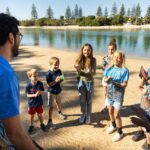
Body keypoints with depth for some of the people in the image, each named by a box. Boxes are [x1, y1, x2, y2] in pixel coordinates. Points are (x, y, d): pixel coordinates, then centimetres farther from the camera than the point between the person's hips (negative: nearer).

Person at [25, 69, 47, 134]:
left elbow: (42, 91, -4)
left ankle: (42, 124, 40)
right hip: (31, 103, -1)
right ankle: (31, 126, 39)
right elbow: (28, 95, -15)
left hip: (39, 102, 1)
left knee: (40, 114, 16)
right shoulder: (28, 85, -18)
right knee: (32, 115, 17)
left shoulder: (40, 83, -13)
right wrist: (35, 95, -29)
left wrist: (40, 92, -27)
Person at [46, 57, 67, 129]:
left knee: (58, 103, 26)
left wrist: (61, 80, -17)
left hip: (58, 90, 6)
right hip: (51, 92, -5)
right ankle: (50, 122, 12)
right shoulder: (49, 73, -22)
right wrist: (56, 81, -32)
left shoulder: (59, 71, -6)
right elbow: (49, 85, -22)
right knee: (51, 107, 1)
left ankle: (60, 113, 54)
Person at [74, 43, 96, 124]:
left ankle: (88, 115, 30)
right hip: (82, 82, 2)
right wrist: (78, 69, -26)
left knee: (89, 100, 11)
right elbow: (79, 73, -4)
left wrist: (89, 71, -35)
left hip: (90, 82, -2)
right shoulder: (80, 59, -5)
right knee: (82, 100, 12)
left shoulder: (93, 60, -11)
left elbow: (94, 72, -15)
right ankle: (83, 114, 33)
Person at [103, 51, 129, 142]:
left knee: (116, 115, 2)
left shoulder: (125, 70, -15)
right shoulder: (110, 68, -2)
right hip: (109, 93, 5)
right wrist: (107, 79, -20)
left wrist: (115, 83, -29)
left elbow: (125, 84, -16)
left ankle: (120, 132, 25)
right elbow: (105, 78, 3)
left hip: (118, 94, -5)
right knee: (110, 112, 20)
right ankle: (113, 126, 47)